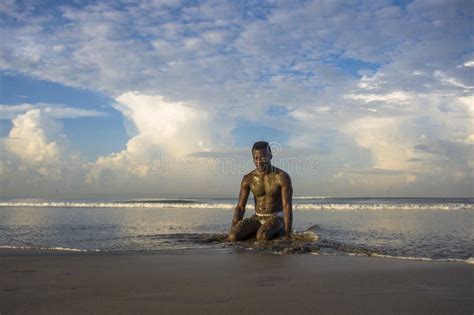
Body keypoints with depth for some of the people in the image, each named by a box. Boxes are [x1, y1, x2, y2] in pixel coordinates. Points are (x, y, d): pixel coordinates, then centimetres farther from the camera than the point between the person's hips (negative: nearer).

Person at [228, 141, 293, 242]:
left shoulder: (282, 177, -15)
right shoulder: (248, 179, -4)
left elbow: (287, 206, -19)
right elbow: (240, 207, -3)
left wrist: (288, 235, -26)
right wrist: (232, 231, -13)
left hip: (276, 218, -3)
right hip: (257, 218, 4)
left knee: (262, 237, -35)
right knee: (233, 236, -21)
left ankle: (278, 230, 0)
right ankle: (261, 230, 6)